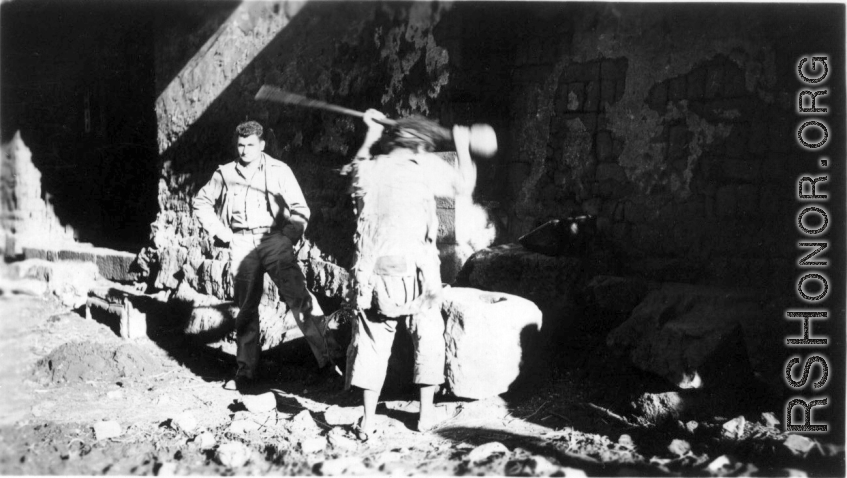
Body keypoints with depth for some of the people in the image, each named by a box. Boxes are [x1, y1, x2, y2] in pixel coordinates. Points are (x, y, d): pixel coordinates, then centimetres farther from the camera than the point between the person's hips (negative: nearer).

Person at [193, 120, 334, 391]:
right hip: (242, 244, 3)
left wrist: (289, 236, -6)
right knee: (246, 308, 6)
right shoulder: (225, 174, 10)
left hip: (274, 239, -2)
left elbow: (300, 209, 5)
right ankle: (246, 373, 16)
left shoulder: (279, 171, 3)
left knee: (298, 299, -15)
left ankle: (326, 359, -11)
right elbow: (201, 203, 21)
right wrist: (219, 231, 9)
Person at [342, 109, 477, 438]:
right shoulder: (424, 166, -2)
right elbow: (464, 184, 8)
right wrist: (462, 145, 22)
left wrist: (369, 138, 40)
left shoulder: (368, 169, 10)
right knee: (428, 337, 14)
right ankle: (427, 412, 20)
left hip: (371, 272, 3)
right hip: (414, 269, -3)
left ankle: (368, 421, 9)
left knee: (371, 342, 10)